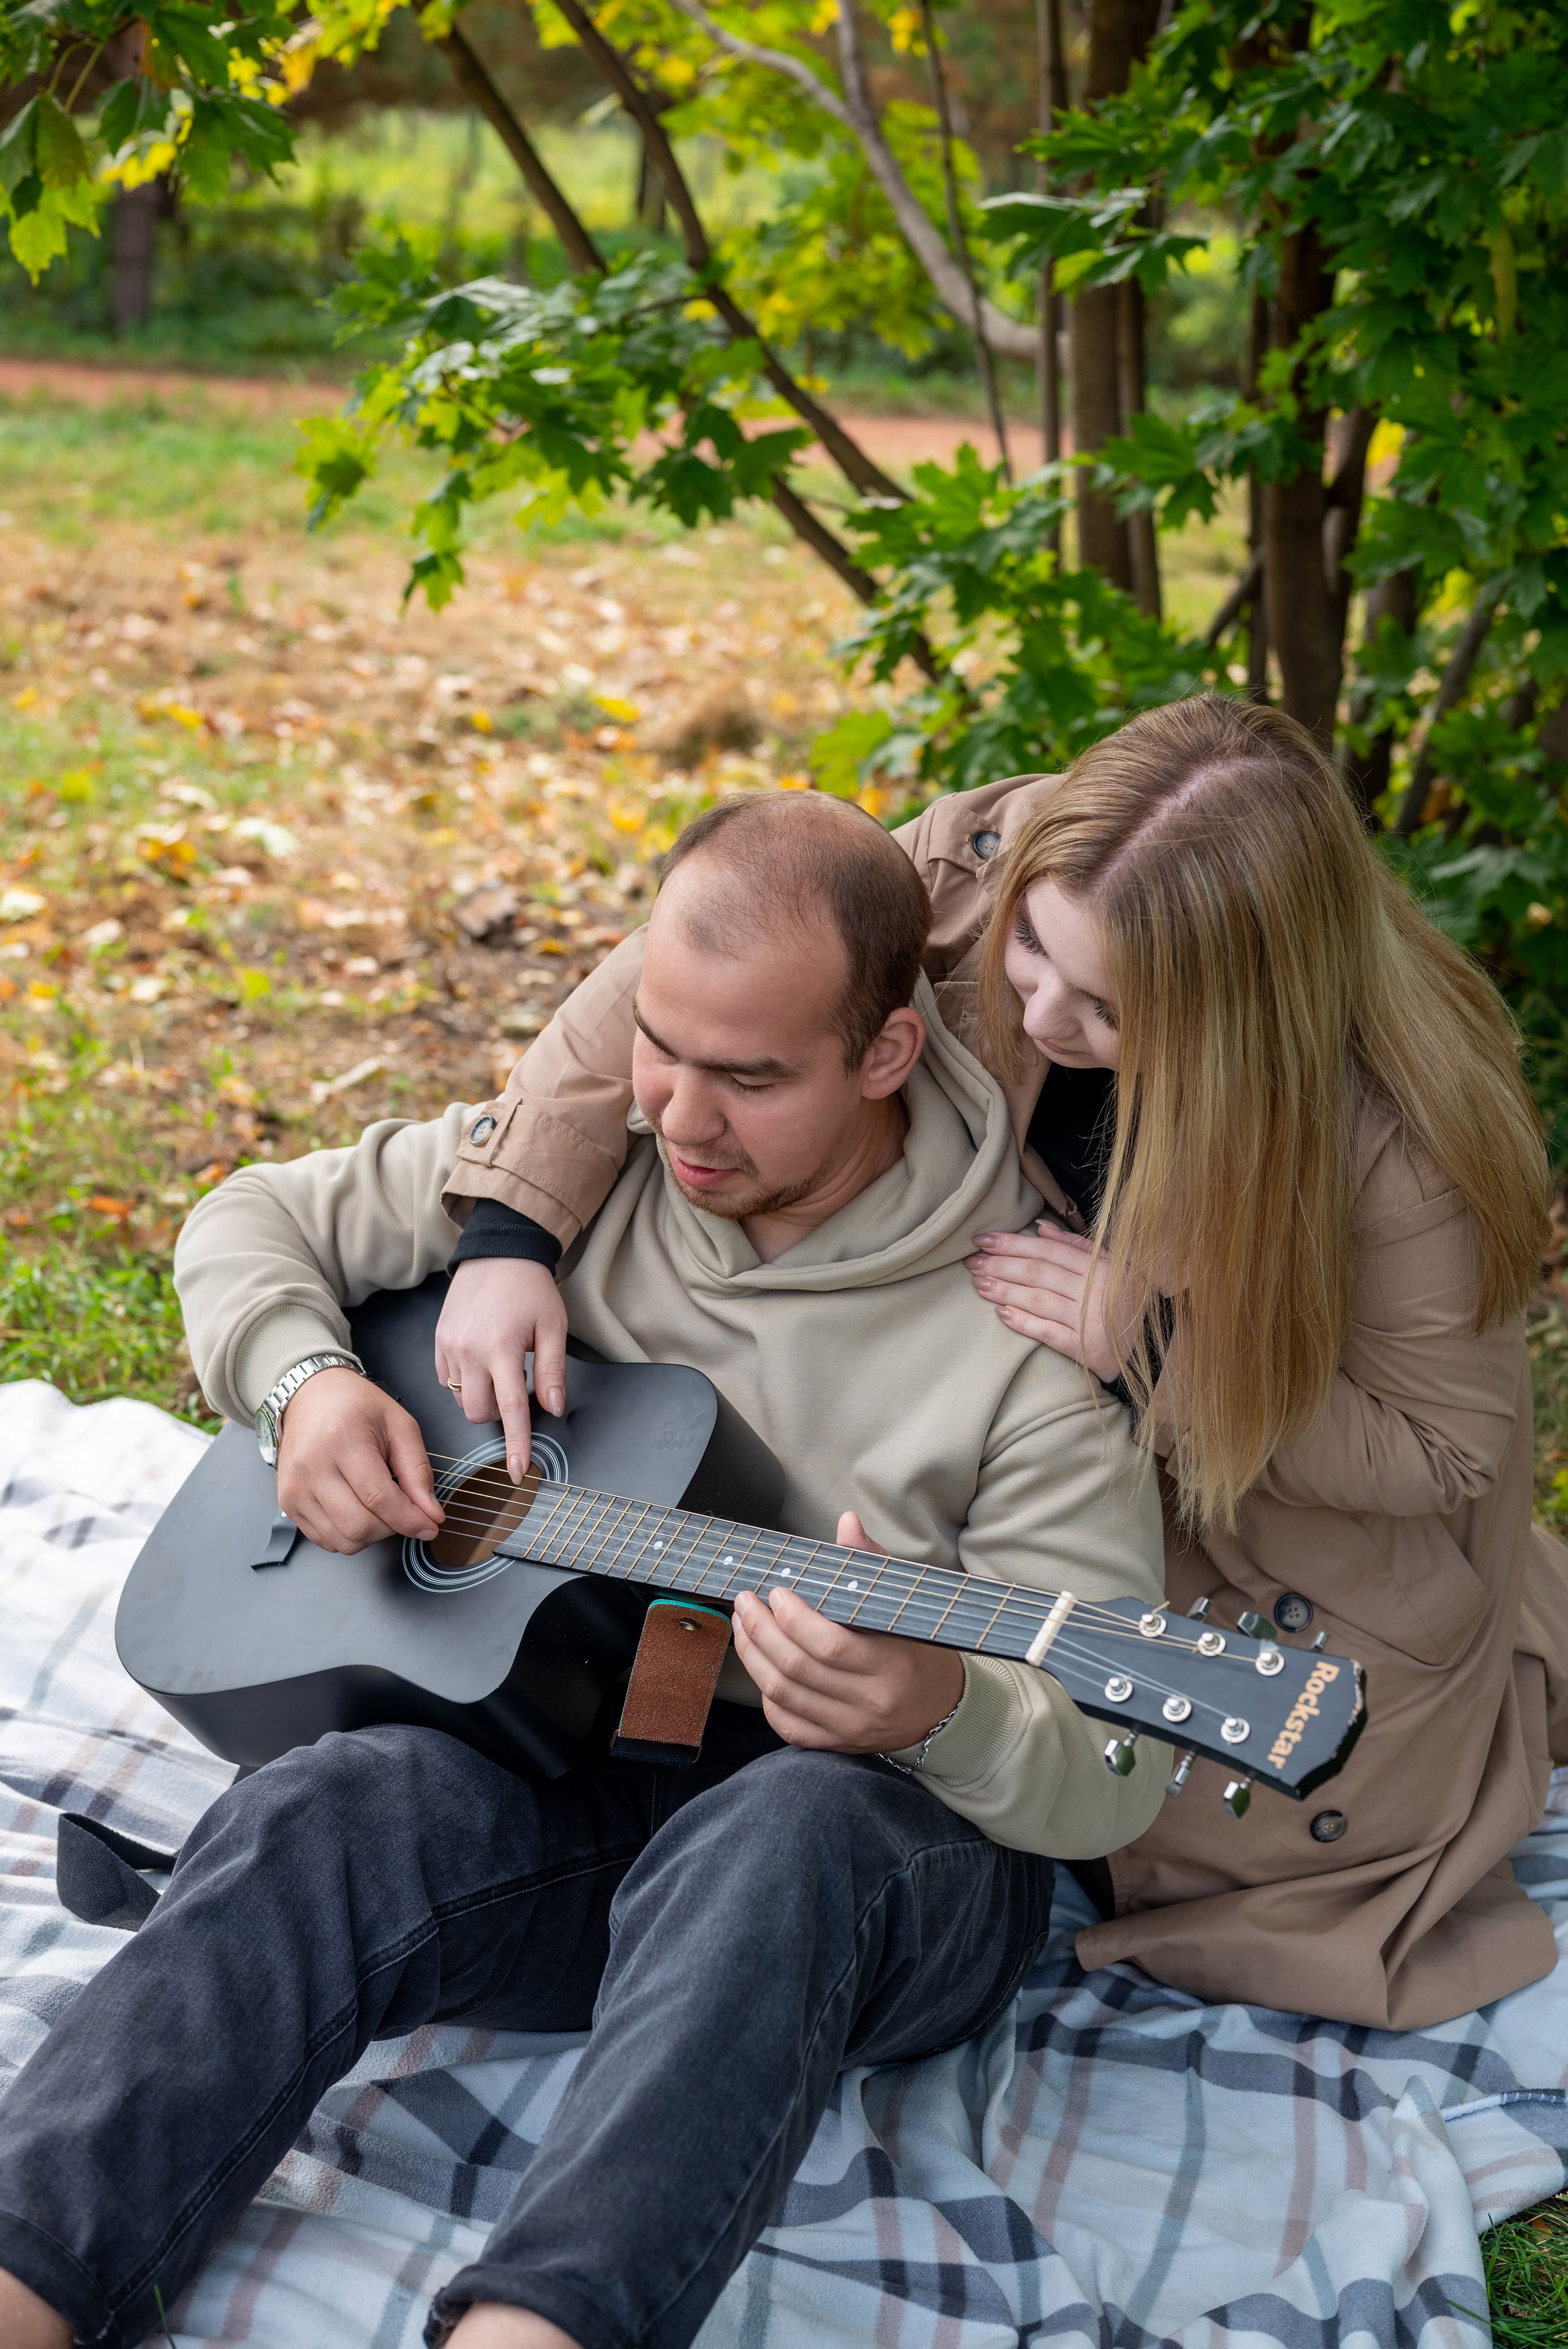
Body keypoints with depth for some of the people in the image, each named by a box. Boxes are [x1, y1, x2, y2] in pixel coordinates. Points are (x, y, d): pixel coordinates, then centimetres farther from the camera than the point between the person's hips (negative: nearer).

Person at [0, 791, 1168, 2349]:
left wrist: (935, 1711, -35)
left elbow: (1108, 1777, -12)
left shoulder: (1029, 1330, -12)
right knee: (323, 1816, -29)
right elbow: (257, 1221, 14)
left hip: (891, 1831, -3)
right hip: (563, 1772, 4)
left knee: (781, 1835, -40)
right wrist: (306, 1384, -8)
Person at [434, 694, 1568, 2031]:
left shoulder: (1405, 1139, -38)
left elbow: (1445, 1446, -24)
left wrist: (1155, 1344, -36)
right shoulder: (991, 868, -29)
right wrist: (509, 1235, -32)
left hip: (1310, 1541, -4)